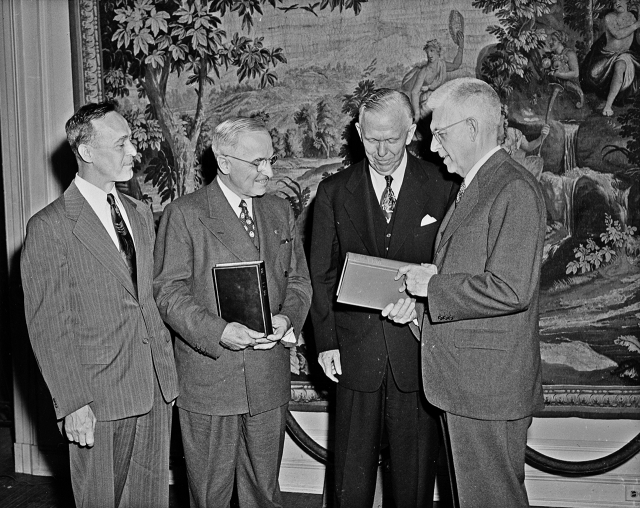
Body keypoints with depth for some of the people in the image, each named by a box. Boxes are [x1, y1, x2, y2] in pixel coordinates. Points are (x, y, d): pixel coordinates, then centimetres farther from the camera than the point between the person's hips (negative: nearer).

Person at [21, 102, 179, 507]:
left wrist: (169, 370, 7)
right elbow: (48, 326, -11)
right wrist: (72, 404, -13)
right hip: (99, 398, -6)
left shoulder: (141, 214, 11)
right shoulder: (49, 227, -10)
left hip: (157, 385, 6)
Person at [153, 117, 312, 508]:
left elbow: (299, 280, 13)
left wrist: (287, 318, -8)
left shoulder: (280, 211, 11)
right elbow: (170, 291, -9)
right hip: (208, 377, -4)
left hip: (269, 376, 4)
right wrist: (219, 332, -23)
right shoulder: (184, 215, -5)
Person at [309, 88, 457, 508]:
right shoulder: (334, 192, 5)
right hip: (355, 351, 1)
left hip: (418, 348, -1)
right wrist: (326, 341, -1)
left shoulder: (442, 187, 1)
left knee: (416, 469, 11)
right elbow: (322, 275, 6)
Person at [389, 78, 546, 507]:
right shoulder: (473, 187, 15)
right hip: (462, 381, 10)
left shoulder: (515, 190, -17)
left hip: (490, 387, -10)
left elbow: (511, 290, -25)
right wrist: (421, 302, 6)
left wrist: (434, 286, -16)